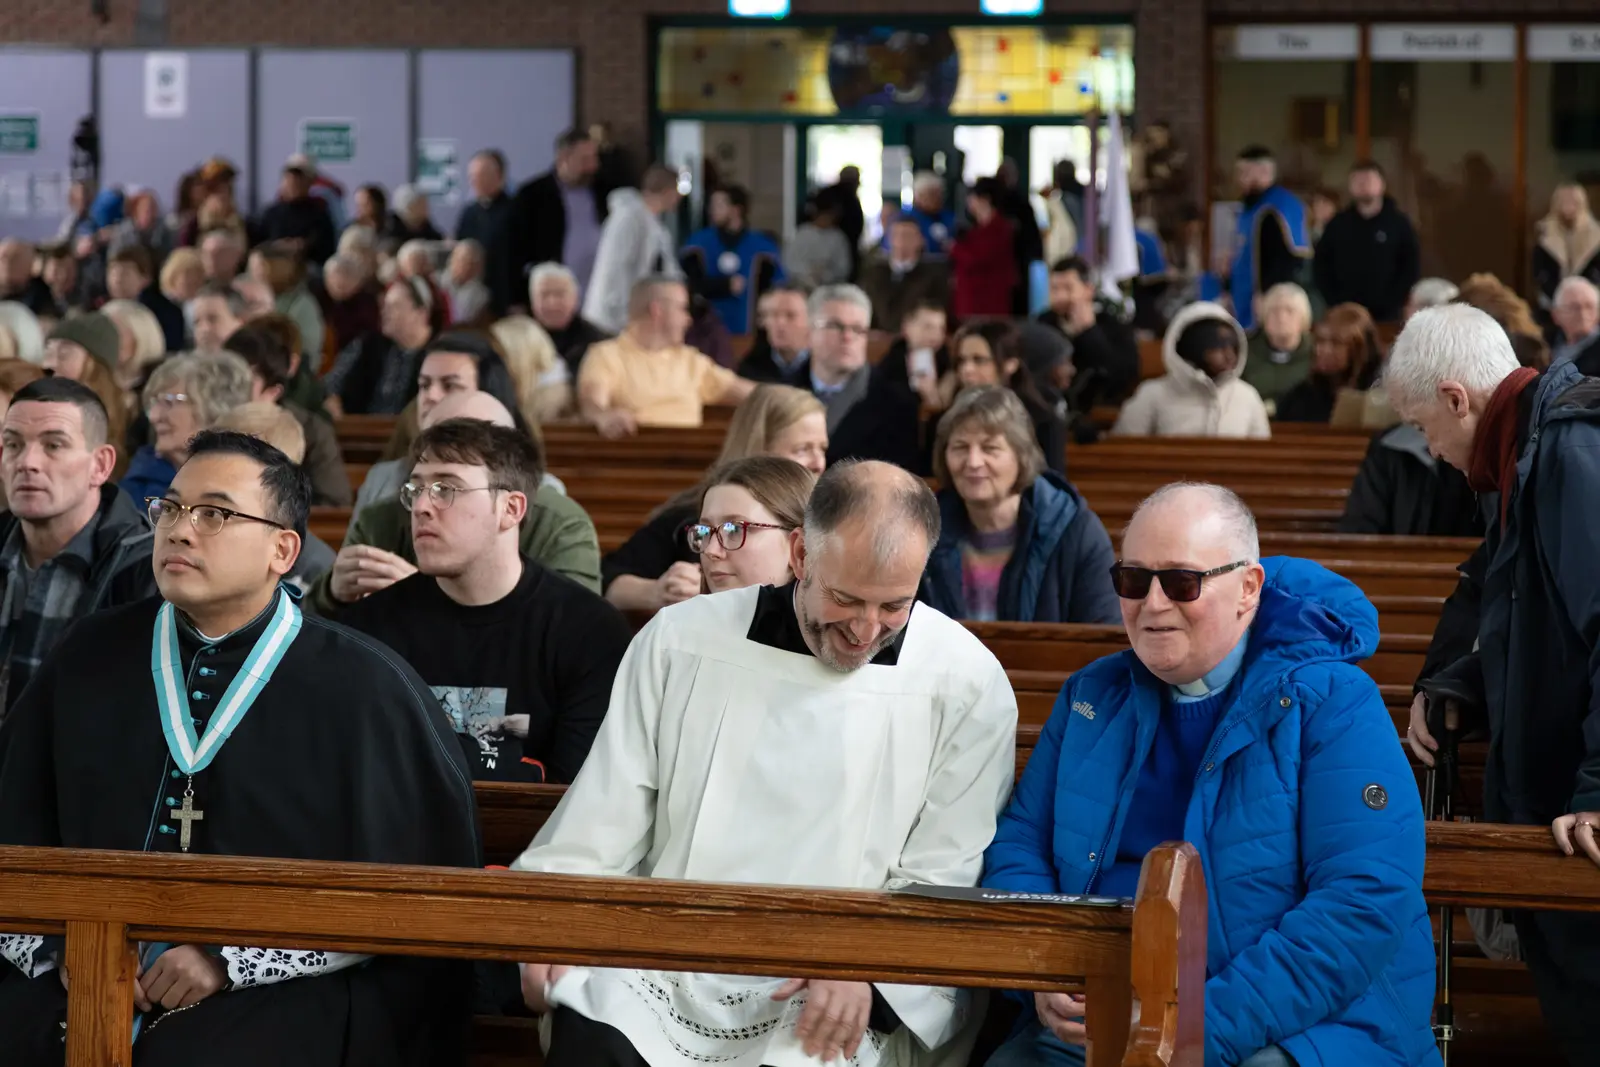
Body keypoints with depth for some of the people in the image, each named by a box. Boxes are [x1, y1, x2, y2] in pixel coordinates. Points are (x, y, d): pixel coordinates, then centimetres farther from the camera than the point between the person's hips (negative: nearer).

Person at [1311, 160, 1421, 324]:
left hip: (1387, 316, -2)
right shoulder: (1338, 224, 8)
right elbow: (1321, 265, 10)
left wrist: (1393, 302, -8)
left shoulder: (1398, 223, 2)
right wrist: (1335, 301, -1)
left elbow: (1412, 266, 1)